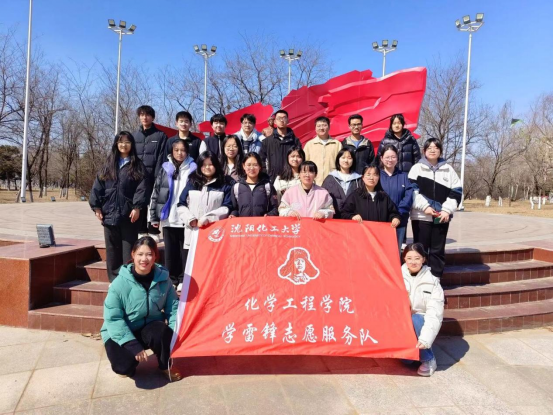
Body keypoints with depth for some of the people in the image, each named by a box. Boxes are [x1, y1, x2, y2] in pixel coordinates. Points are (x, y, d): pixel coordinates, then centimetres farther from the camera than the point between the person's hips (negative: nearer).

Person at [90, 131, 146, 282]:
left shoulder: (137, 165, 4)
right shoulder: (108, 165, 13)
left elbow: (141, 188, -6)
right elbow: (98, 187, 10)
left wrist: (137, 207, -16)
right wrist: (96, 207, 2)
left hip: (129, 214, -3)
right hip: (109, 213, 4)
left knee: (128, 248, 1)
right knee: (112, 248, 9)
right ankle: (114, 279, 18)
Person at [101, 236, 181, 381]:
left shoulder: (163, 278, -12)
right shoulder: (120, 282, -22)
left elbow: (173, 307, -5)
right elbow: (113, 318, -21)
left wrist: (175, 332, -21)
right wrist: (133, 345, -27)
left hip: (149, 327, 2)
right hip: (121, 332, -2)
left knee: (162, 332, -32)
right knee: (125, 366, -26)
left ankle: (165, 366, 0)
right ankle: (127, 367, 14)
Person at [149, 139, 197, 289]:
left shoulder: (193, 168, 0)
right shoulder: (165, 168, 9)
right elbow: (156, 192, 9)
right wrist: (154, 216, 6)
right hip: (168, 218, 3)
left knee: (185, 250, 5)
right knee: (170, 251, 10)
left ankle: (184, 280, 16)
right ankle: (171, 279, 22)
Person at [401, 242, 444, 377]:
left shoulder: (432, 282, -11)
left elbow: (434, 314, -19)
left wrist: (425, 338, -30)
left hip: (421, 323, 0)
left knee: (414, 320, -35)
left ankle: (429, 360, -15)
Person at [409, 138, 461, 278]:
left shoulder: (448, 169, 13)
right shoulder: (417, 168, 7)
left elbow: (456, 191, 8)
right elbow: (412, 190, -5)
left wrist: (447, 210, -5)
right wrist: (425, 206, -14)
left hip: (442, 217, 2)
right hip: (421, 216, -2)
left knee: (438, 250, 7)